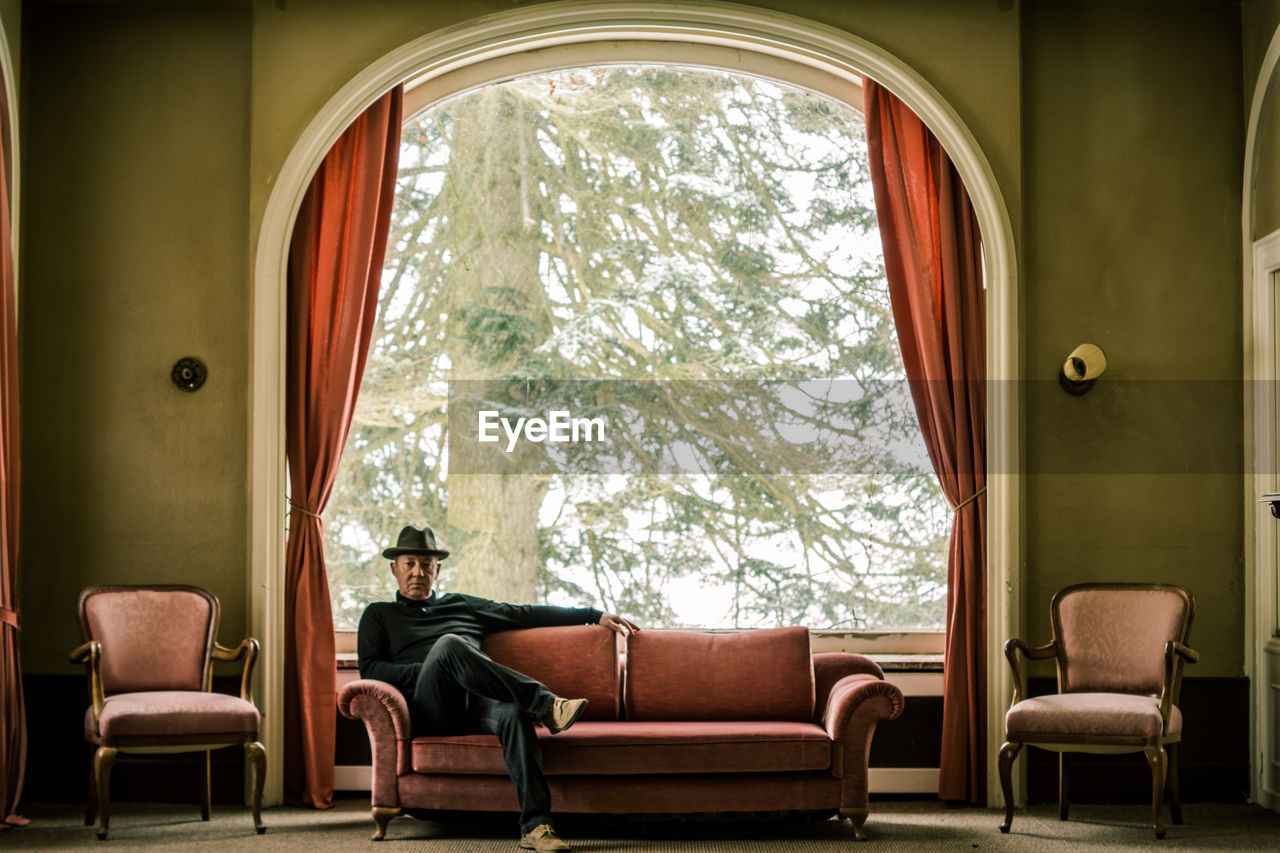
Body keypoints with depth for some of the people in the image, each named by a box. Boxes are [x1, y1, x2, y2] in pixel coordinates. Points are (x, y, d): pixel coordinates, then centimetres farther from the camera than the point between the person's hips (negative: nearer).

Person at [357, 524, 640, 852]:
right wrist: (432, 670, -5)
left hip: (474, 704, 3)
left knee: (514, 711, -35)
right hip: (428, 710, -3)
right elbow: (370, 669, 7)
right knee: (449, 644, -34)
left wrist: (596, 615, 25)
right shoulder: (379, 615, 24)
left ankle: (535, 825, -48)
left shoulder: (461, 605, 32)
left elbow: (527, 615, 30)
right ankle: (547, 705, -36)